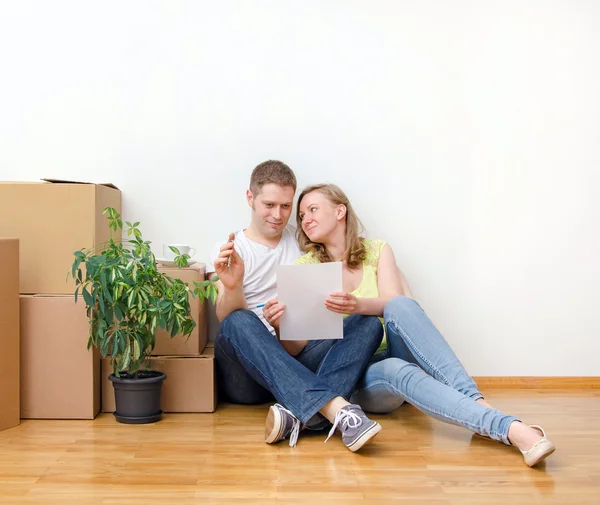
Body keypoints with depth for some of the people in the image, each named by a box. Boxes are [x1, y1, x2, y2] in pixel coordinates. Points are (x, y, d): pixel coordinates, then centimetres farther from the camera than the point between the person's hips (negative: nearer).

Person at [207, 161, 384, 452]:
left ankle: (299, 414, -41)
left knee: (368, 323, -18)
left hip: (300, 361, 3)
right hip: (248, 370, -3)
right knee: (240, 323, -34)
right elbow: (227, 319, -6)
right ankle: (336, 408, -48)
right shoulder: (228, 251, 9)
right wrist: (231, 287, -30)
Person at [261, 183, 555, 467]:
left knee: (399, 307, -30)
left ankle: (475, 400, -39)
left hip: (394, 354, 1)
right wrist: (281, 326, -27)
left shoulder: (377, 251, 8)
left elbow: (395, 302, -11)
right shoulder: (305, 266, 4)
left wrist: (358, 305, -33)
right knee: (397, 371, -36)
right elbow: (298, 347, -4)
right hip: (352, 379, -1)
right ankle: (510, 429, -51)